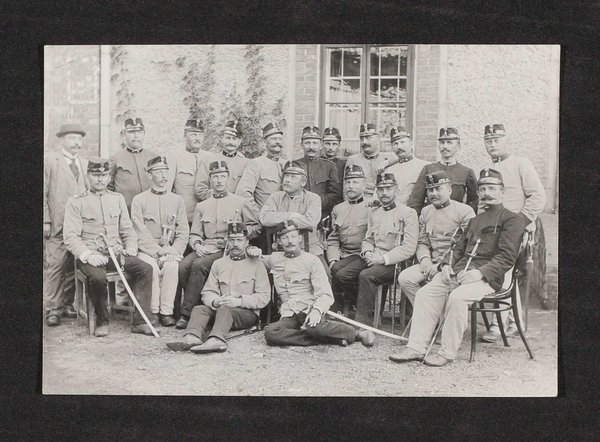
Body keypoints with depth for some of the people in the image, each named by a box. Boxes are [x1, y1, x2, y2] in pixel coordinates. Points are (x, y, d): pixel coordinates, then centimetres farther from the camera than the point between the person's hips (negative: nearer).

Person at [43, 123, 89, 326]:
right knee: (56, 266, -7)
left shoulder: (85, 163, 19)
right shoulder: (49, 160, 2)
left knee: (74, 267, 5)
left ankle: (67, 305, 15)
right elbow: (43, 193, -2)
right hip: (58, 225, -5)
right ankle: (52, 309, -1)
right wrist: (45, 221, -9)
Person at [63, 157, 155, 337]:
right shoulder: (76, 202, 4)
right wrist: (88, 255, -20)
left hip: (116, 253, 4)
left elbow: (128, 230, 19)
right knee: (98, 276, -35)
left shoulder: (117, 198, 17)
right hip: (90, 255, -4)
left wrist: (130, 250, 0)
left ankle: (140, 321, -16)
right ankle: (101, 321, -10)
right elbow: (71, 237, -4)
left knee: (145, 268, -21)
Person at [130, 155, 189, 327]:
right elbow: (141, 233, -6)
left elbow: (183, 232, 6)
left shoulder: (177, 200, 11)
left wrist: (173, 252, -11)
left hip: (170, 250, 1)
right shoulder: (139, 200, 3)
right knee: (151, 267, -32)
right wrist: (159, 251, -17)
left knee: (171, 266, -30)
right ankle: (154, 311, -19)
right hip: (146, 250, -1)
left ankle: (166, 312, -23)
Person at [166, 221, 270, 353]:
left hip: (248, 312, -4)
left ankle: (216, 340, -59)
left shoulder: (256, 265, 7)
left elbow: (264, 297, -3)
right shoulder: (218, 263, 20)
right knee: (199, 309, -22)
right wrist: (215, 301, -11)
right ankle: (192, 337, -48)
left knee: (225, 310, -34)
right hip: (219, 308, 4)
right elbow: (207, 292, 12)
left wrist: (239, 301, -16)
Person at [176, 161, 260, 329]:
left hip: (226, 250, -4)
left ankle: (187, 313, -26)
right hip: (205, 248, 4)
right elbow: (194, 234, 17)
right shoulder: (202, 206, 21)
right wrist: (197, 245, -6)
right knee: (183, 266, -26)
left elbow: (256, 226, 13)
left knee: (199, 265, -31)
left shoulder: (240, 203, 11)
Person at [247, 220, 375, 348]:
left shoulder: (311, 260, 4)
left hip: (309, 310, -3)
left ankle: (357, 334, -19)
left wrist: (317, 310, -25)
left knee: (313, 327, -40)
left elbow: (325, 294, -4)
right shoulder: (274, 259, 16)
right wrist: (255, 251, 12)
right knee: (270, 333, -31)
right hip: (289, 316, 4)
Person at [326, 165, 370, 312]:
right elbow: (332, 240, 18)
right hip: (343, 256, 5)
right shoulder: (337, 209, 19)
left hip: (363, 256, -4)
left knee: (341, 275, -28)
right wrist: (333, 260, 3)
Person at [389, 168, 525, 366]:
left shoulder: (512, 219, 2)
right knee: (425, 293, -13)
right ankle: (416, 347, -12)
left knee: (457, 297, -34)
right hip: (460, 270, 7)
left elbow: (507, 257, -9)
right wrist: (447, 264, 3)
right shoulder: (475, 220, 28)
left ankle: (447, 353, -22)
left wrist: (480, 272, -21)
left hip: (487, 276, -7)